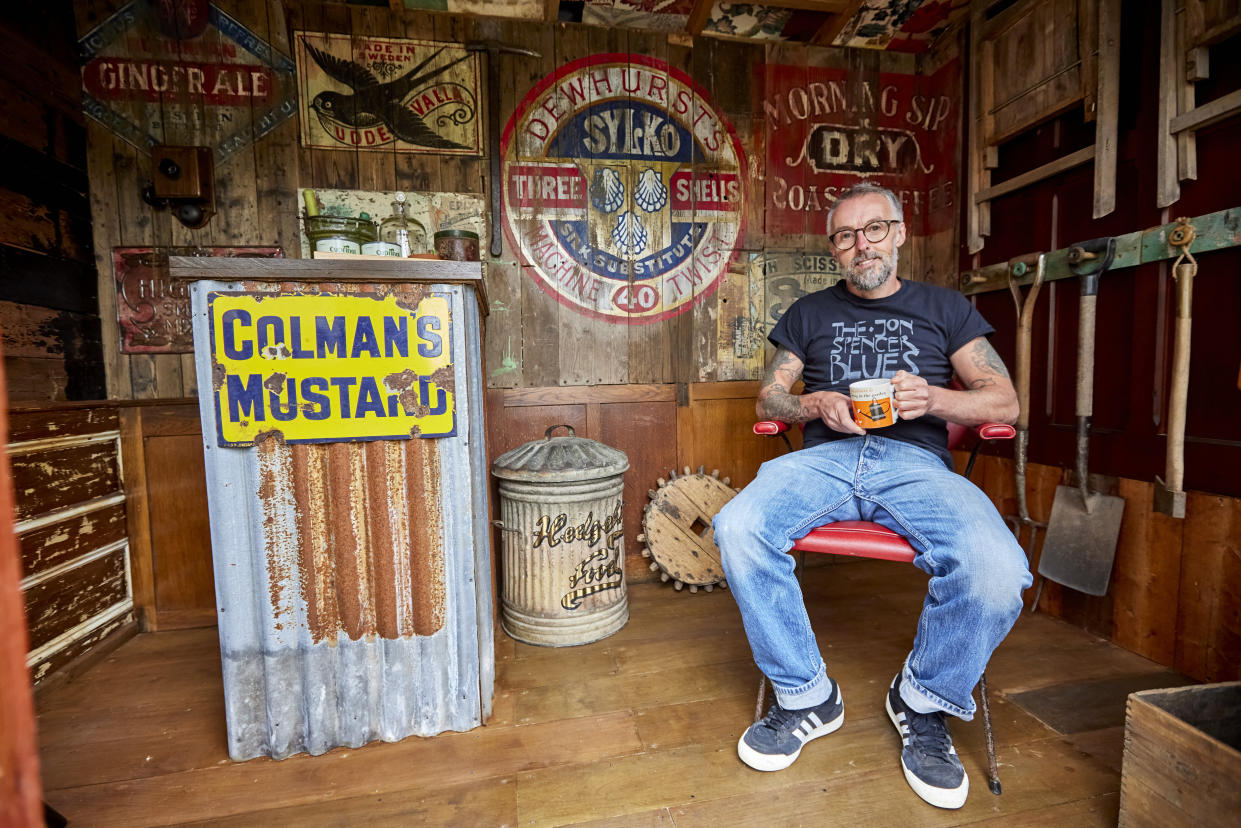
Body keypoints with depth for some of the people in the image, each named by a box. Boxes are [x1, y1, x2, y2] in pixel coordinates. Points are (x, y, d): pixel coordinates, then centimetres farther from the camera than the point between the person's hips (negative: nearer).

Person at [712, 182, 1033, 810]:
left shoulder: (944, 308, 20)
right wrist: (817, 405, -4)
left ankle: (923, 701, 1)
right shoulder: (810, 314, 22)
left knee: (997, 569, -31)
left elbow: (1004, 402, 14)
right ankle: (806, 696, -6)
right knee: (736, 530, -29)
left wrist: (931, 398, -6)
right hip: (826, 456, 1)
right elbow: (768, 398, 17)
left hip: (915, 460, 0)